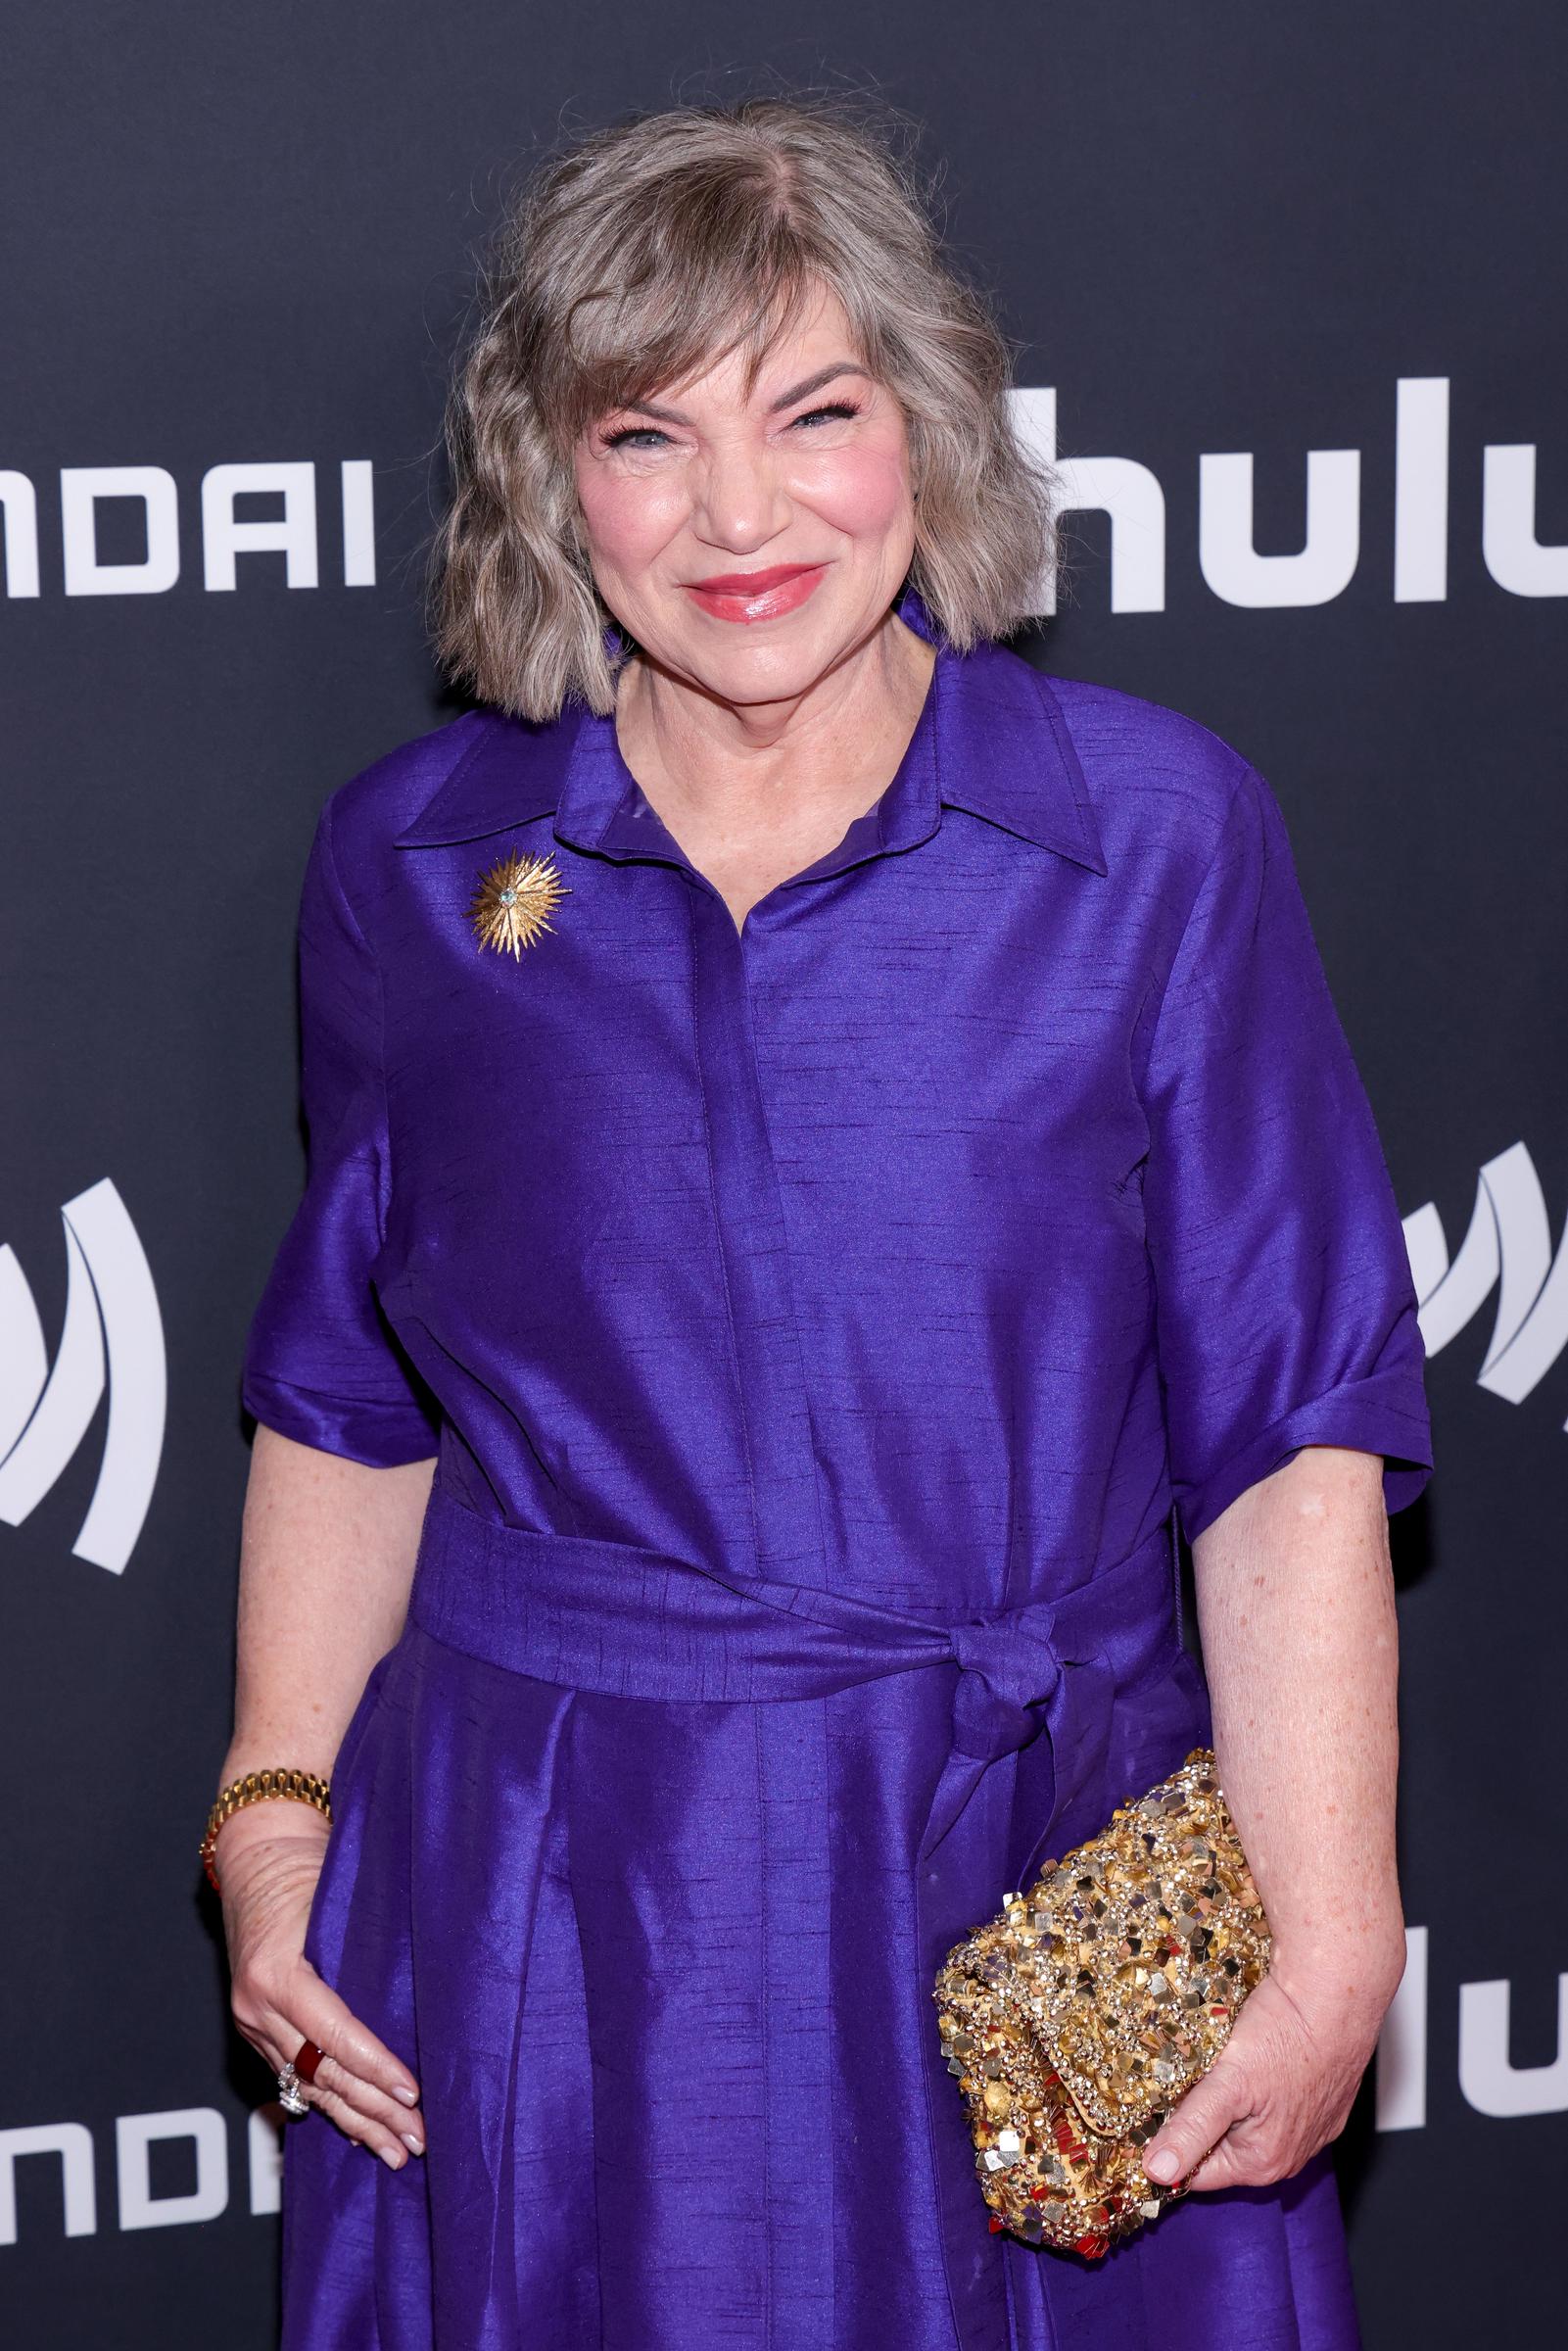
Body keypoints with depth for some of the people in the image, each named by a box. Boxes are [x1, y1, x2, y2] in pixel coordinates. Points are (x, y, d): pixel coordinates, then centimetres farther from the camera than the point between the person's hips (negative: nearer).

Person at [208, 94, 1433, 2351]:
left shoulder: (1159, 834, -5)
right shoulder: (409, 864, 1)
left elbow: (1291, 1431, -6)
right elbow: (348, 1400, 11)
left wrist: (1333, 1935, -12)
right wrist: (277, 1824, 5)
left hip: (1039, 1894, -1)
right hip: (536, 1907, 1)